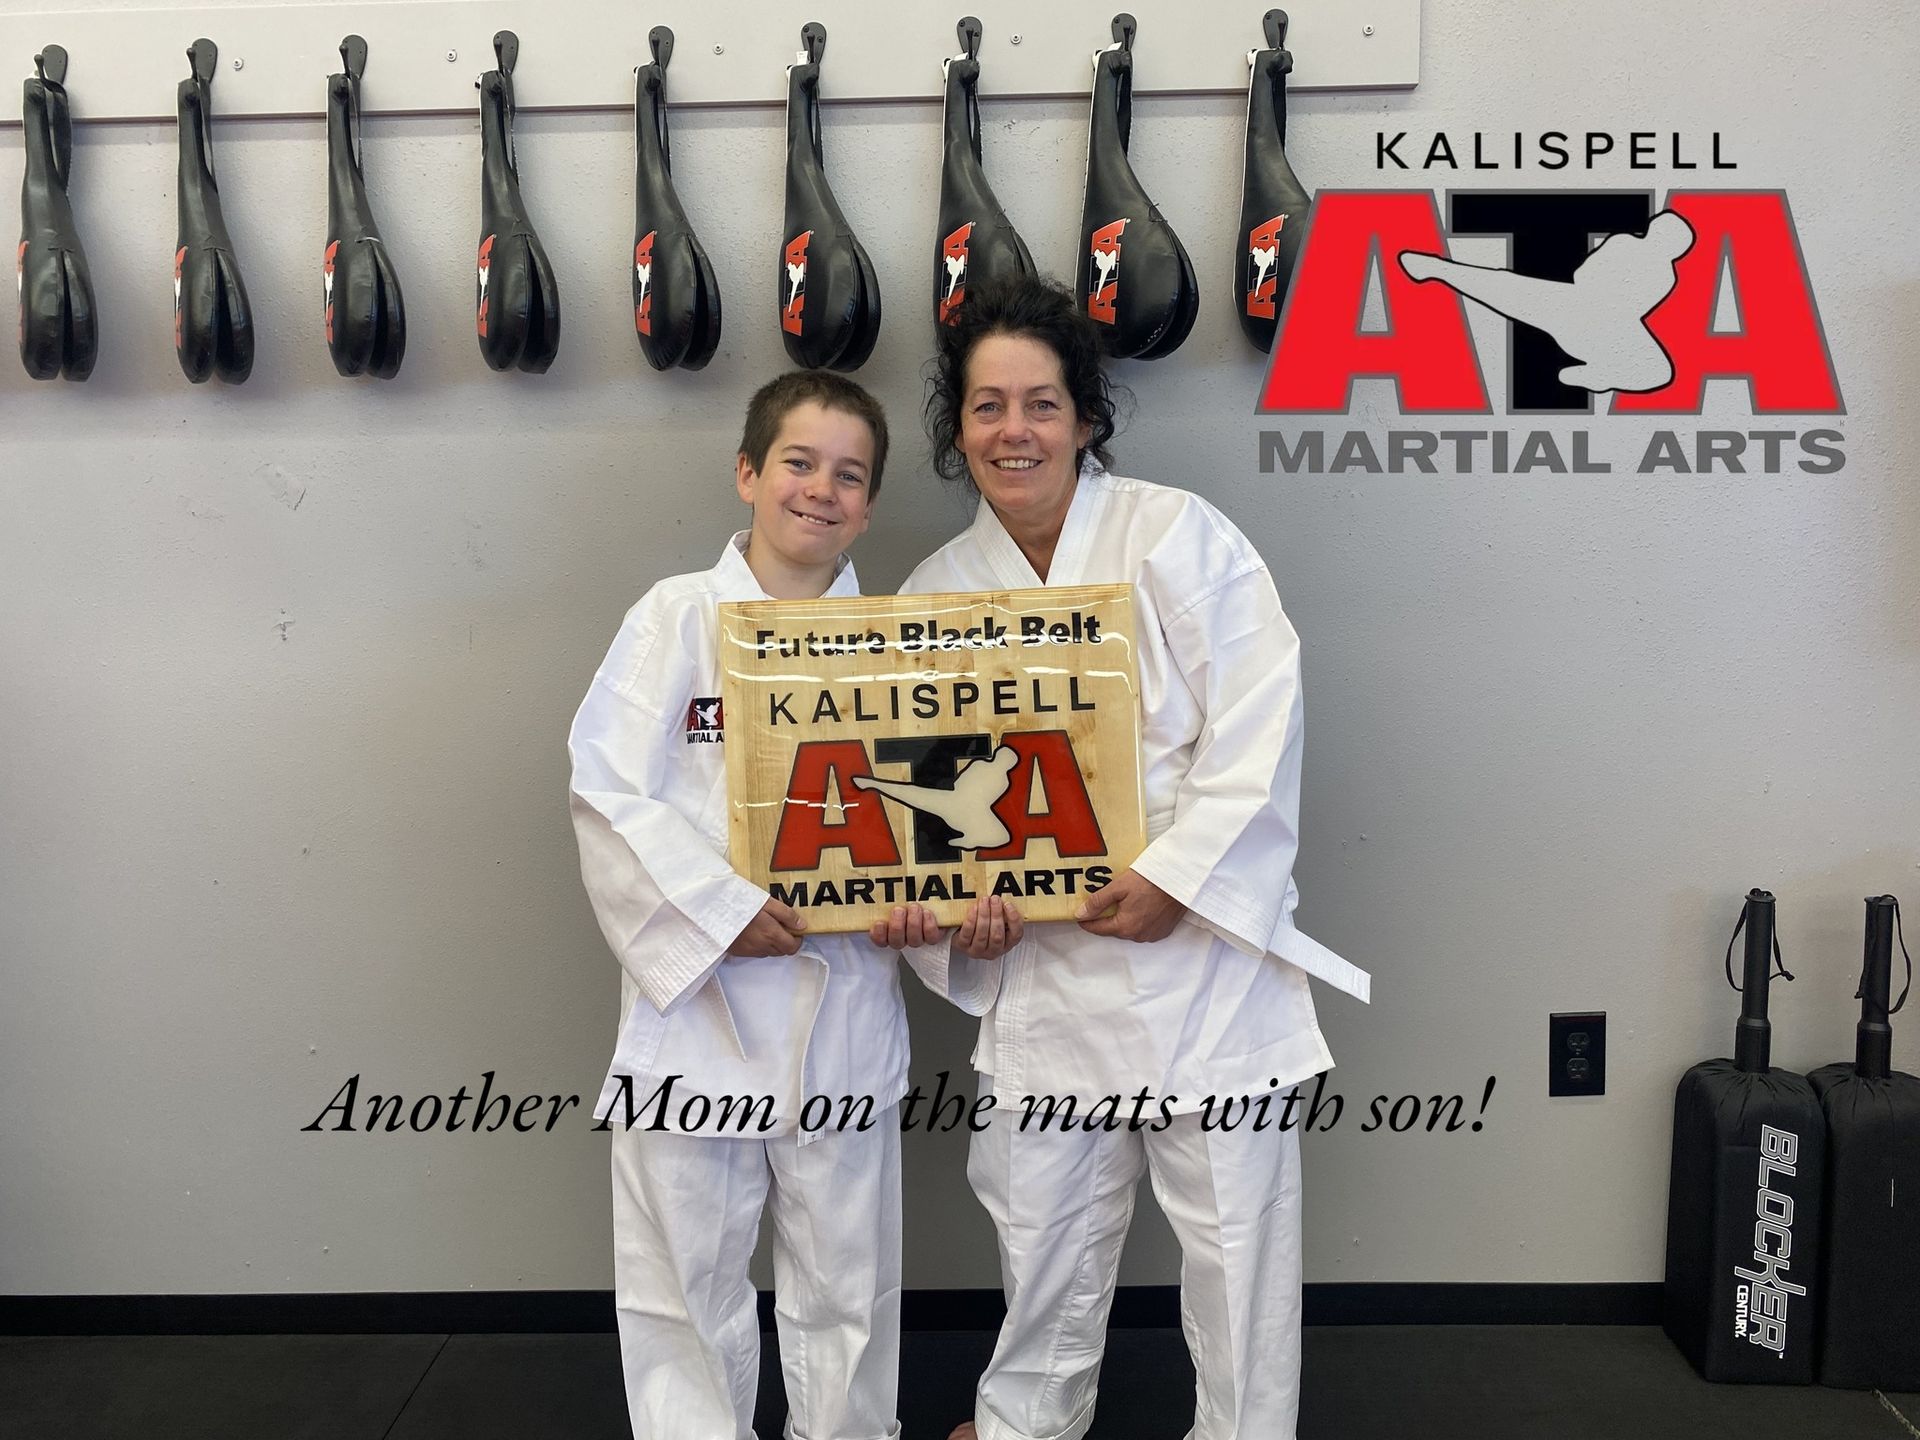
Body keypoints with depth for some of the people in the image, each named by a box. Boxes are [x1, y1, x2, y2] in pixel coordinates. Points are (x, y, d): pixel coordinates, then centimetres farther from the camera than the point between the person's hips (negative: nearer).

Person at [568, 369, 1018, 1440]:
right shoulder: (679, 617, -3)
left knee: (847, 1281, 16)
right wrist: (723, 912, -18)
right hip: (697, 995, -2)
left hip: (844, 1001, 3)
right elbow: (611, 792, -9)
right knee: (688, 1280, 10)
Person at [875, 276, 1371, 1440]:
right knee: (1044, 1208, 18)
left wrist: (1174, 878, -20)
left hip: (1203, 940, -4)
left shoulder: (1177, 535, -9)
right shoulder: (940, 590, 5)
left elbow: (1259, 729, -14)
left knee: (1235, 1213, 6)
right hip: (1047, 961, 4)